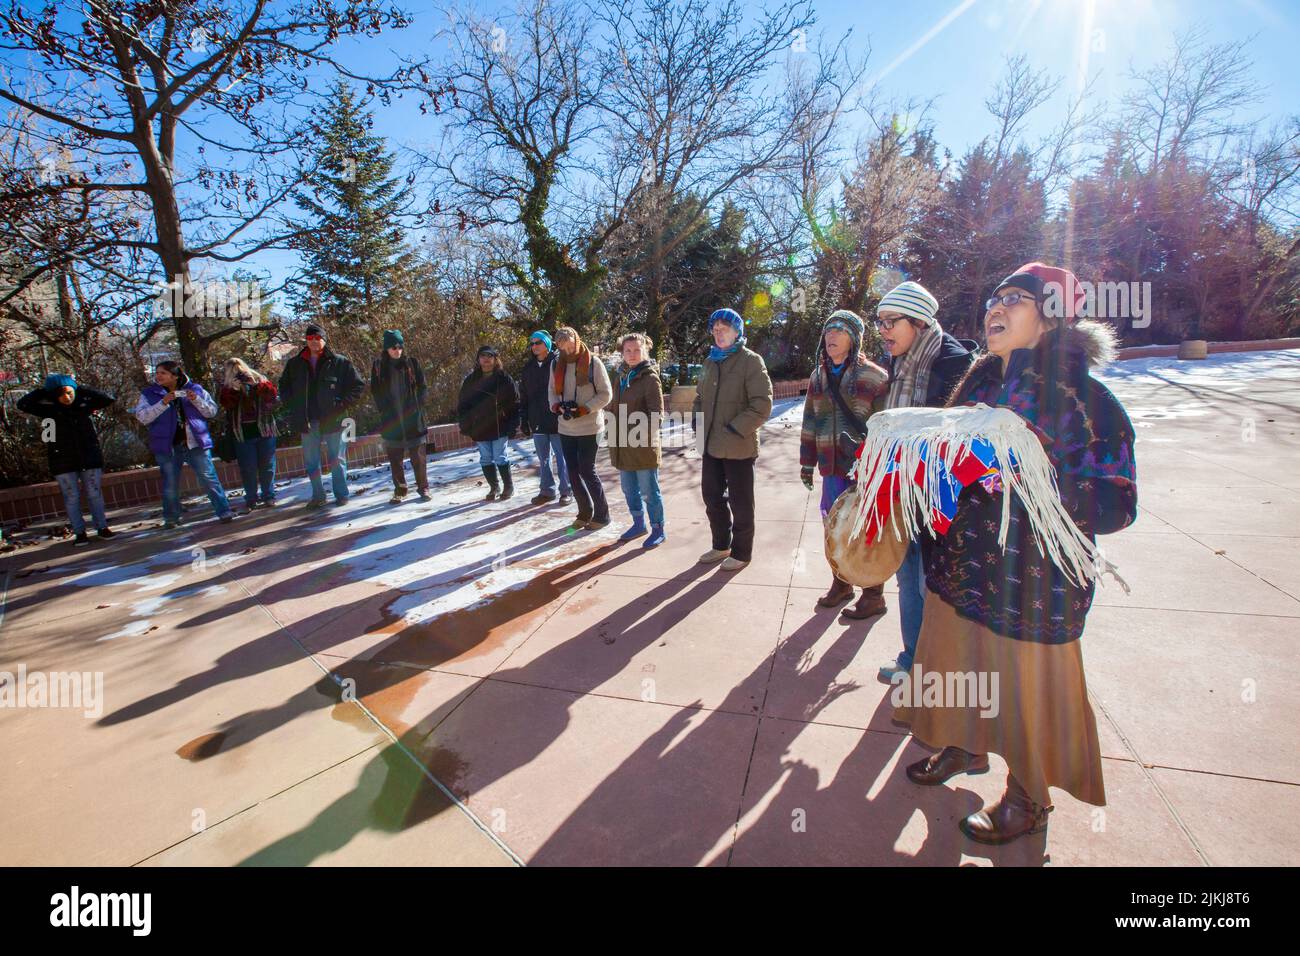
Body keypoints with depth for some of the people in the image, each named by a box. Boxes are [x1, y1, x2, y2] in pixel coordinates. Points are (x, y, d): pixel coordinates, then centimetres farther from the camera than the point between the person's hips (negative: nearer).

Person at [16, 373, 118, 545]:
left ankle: (102, 527, 16)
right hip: (63, 461, 0)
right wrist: (43, 390, -6)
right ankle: (80, 532, 12)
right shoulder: (49, 409, -2)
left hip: (89, 458, 0)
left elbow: (108, 399, -5)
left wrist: (81, 388, -7)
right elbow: (22, 404, -11)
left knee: (94, 494, 7)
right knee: (71, 497, 5)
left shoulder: (84, 404, 1)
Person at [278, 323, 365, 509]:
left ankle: (341, 494, 17)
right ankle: (318, 496, 21)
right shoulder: (295, 364, 8)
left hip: (333, 419, -4)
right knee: (311, 462, 9)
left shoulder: (339, 362, -3)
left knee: (337, 459, 4)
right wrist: (293, 406, 8)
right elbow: (284, 387, 23)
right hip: (307, 421, 4)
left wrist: (341, 405, -8)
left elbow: (358, 386, -1)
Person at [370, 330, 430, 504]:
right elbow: (375, 392, 9)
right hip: (391, 421, 1)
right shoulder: (378, 366, 5)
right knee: (395, 458, 7)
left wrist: (417, 406, -5)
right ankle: (399, 491, 17)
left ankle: (423, 488, 13)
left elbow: (422, 388, 4)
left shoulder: (412, 363, 2)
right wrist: (384, 410, 0)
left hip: (413, 419, -1)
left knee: (418, 456, 1)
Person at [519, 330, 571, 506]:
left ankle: (565, 491, 16)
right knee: (543, 459, 12)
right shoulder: (528, 367, 9)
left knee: (562, 457, 5)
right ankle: (547, 491, 23)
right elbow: (523, 396, 11)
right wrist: (524, 420, 7)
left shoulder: (557, 363, -6)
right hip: (537, 422, 5)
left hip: (557, 420, -5)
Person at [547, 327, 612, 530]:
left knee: (587, 471, -4)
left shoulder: (593, 363, -9)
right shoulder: (557, 364, 7)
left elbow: (606, 394, -8)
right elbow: (552, 391, 14)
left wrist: (582, 410, -17)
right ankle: (585, 512, 24)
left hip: (589, 427, -5)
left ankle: (602, 514, 11)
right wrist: (558, 406, -7)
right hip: (566, 428, 5)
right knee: (573, 472, 9)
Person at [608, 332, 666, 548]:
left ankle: (658, 529, 20)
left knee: (649, 491, 3)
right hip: (622, 446, 7)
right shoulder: (621, 376, 12)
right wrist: (614, 433, 12)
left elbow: (657, 413, -14)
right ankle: (638, 523, 36)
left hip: (643, 447, -7)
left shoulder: (650, 378, -10)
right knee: (629, 489, 18)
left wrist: (644, 433, -24)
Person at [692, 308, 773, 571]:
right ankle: (721, 545, 36)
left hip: (739, 447, -7)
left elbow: (762, 405, -16)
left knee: (740, 502, 7)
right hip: (711, 446, 7)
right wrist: (698, 427, 6)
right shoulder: (711, 362, 12)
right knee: (712, 496, 17)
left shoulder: (750, 361, -8)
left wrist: (733, 430, -19)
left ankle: (741, 552, 24)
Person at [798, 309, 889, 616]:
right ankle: (840, 583, 33)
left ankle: (873, 595, 20)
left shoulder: (874, 376, -6)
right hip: (833, 467, 5)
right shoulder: (819, 376, 12)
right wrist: (807, 462, 13)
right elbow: (810, 421, 15)